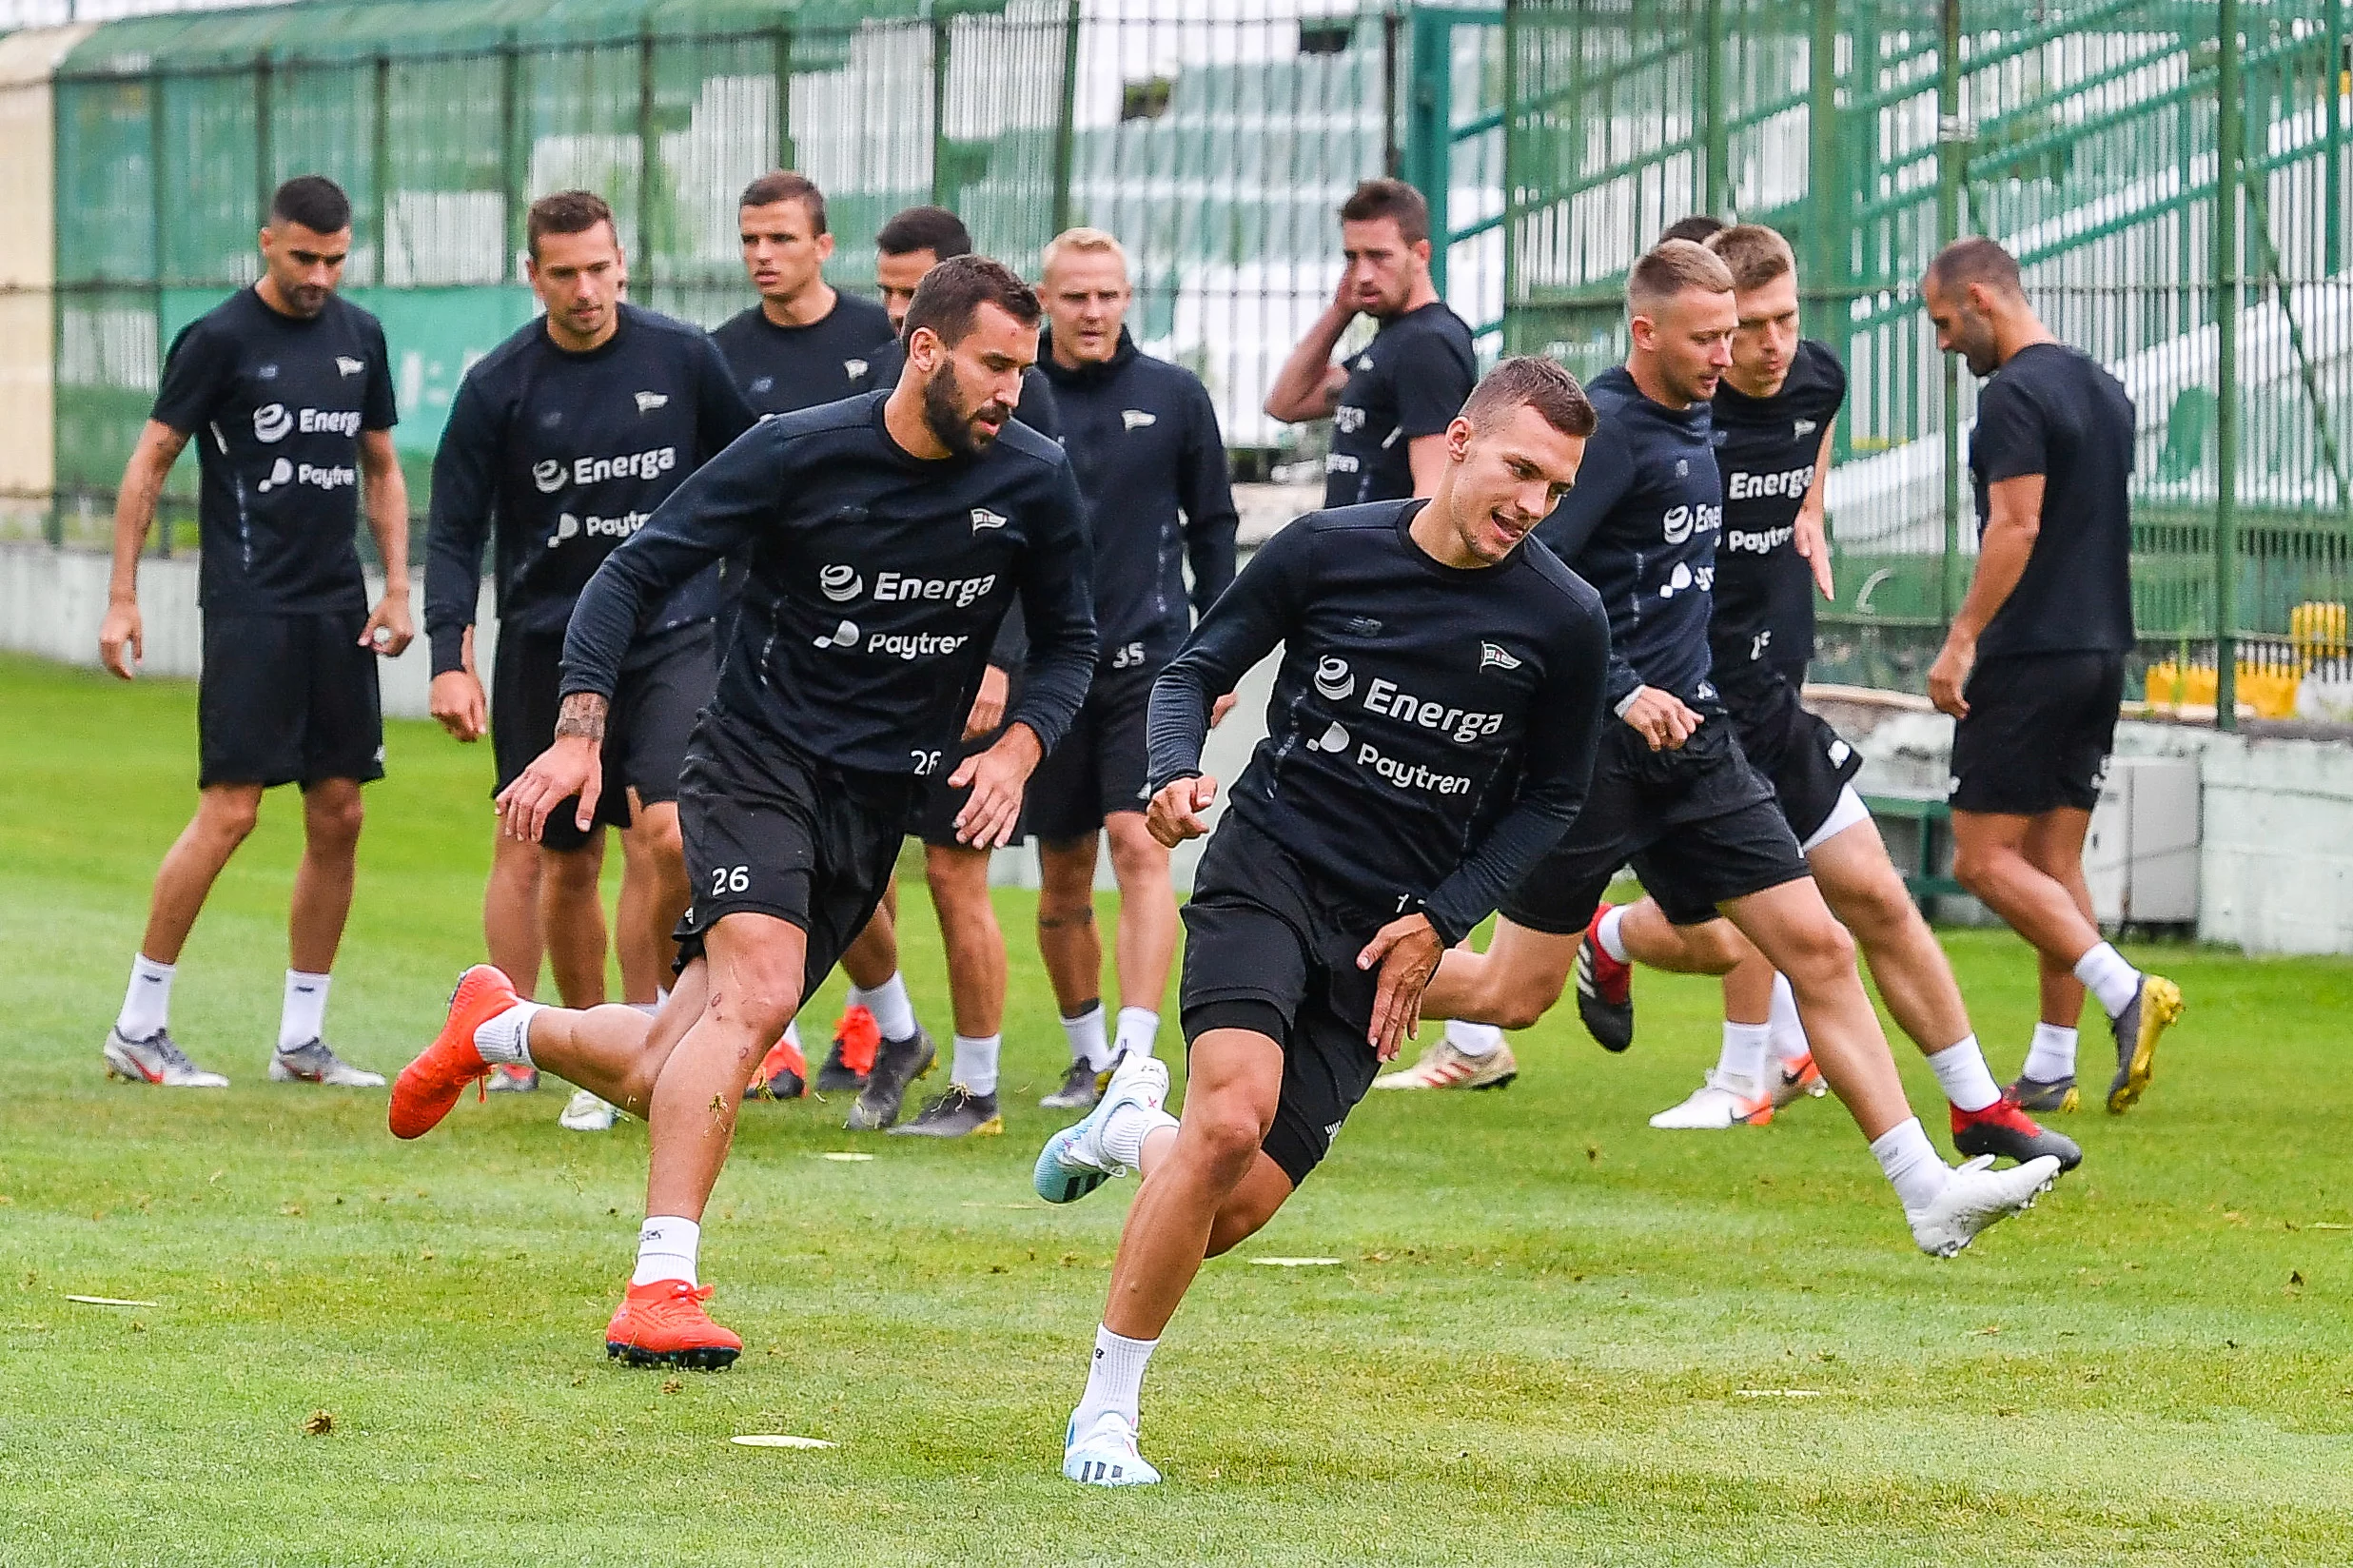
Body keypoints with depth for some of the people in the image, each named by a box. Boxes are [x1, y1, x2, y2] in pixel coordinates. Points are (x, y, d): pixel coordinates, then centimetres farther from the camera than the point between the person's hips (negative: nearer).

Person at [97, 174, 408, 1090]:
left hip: (339, 613, 6)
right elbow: (149, 464, -2)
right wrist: (121, 597, -7)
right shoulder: (220, 340, -6)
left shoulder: (359, 337, 10)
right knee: (229, 811, -11)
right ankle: (138, 1026, -3)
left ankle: (301, 1041, 12)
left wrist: (396, 590, 9)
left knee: (338, 816, 4)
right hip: (250, 608, -6)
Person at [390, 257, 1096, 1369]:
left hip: (876, 805, 4)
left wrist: (1018, 747, -7)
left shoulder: (1032, 483, -2)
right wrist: (580, 734, -15)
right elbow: (635, 574, -5)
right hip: (756, 762, -4)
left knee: (664, 1079, 2)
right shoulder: (800, 453, -11)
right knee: (756, 994, -29)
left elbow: (1068, 641, 12)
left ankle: (497, 1028, 33)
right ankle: (659, 1290, -28)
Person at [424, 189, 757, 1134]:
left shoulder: (684, 360, -1)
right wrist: (449, 658, -10)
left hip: (675, 637, -1)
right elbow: (455, 533, 0)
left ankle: (652, 1008, 0)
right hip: (549, 653, 1)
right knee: (567, 866, 6)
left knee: (673, 834, -21)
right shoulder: (498, 387, -2)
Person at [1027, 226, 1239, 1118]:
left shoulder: (1173, 397, 3)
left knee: (1139, 845, -14)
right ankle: (1087, 1054, 22)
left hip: (1150, 659, -1)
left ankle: (1136, 1054, -20)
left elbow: (1213, 525, 11)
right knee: (1062, 874, 7)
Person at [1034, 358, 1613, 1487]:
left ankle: (1131, 1127, 30)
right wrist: (1176, 774, -13)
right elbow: (1196, 671, 7)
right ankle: (1106, 1412, -12)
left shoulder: (1562, 621, -3)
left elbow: (1551, 797, 10)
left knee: (1244, 1201, -8)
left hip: (1389, 931, 2)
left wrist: (1442, 920, -1)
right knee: (1233, 1117, -26)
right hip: (1266, 873, -2)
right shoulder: (1329, 549, -5)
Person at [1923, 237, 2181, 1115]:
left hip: (2030, 653, -9)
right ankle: (2051, 1070, 8)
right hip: (2102, 648, 9)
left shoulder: (2015, 395, -13)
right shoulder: (2103, 390, 15)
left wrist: (1962, 639, -20)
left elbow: (2017, 525, -20)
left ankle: (2124, 992, -18)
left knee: (1984, 857, -6)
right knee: (2055, 862, 9)